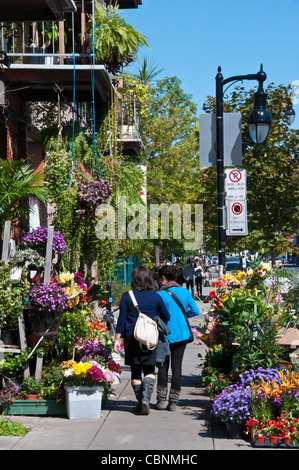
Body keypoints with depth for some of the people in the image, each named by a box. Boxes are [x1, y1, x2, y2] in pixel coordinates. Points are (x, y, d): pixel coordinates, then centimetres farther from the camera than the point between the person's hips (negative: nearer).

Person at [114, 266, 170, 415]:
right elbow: (166, 317, 10)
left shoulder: (127, 297, -3)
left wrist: (117, 339, 3)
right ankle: (146, 397, -15)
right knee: (149, 371, 7)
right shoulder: (155, 297, 1)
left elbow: (121, 320, -3)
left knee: (135, 372, 10)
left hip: (132, 338, 0)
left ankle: (141, 403, 11)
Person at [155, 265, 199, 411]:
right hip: (182, 334, 3)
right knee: (177, 366, 5)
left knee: (163, 366, 10)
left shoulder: (160, 294, -10)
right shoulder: (185, 292, 3)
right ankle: (173, 402, 7)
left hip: (166, 335, -3)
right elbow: (195, 311, 2)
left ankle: (162, 399, 7)